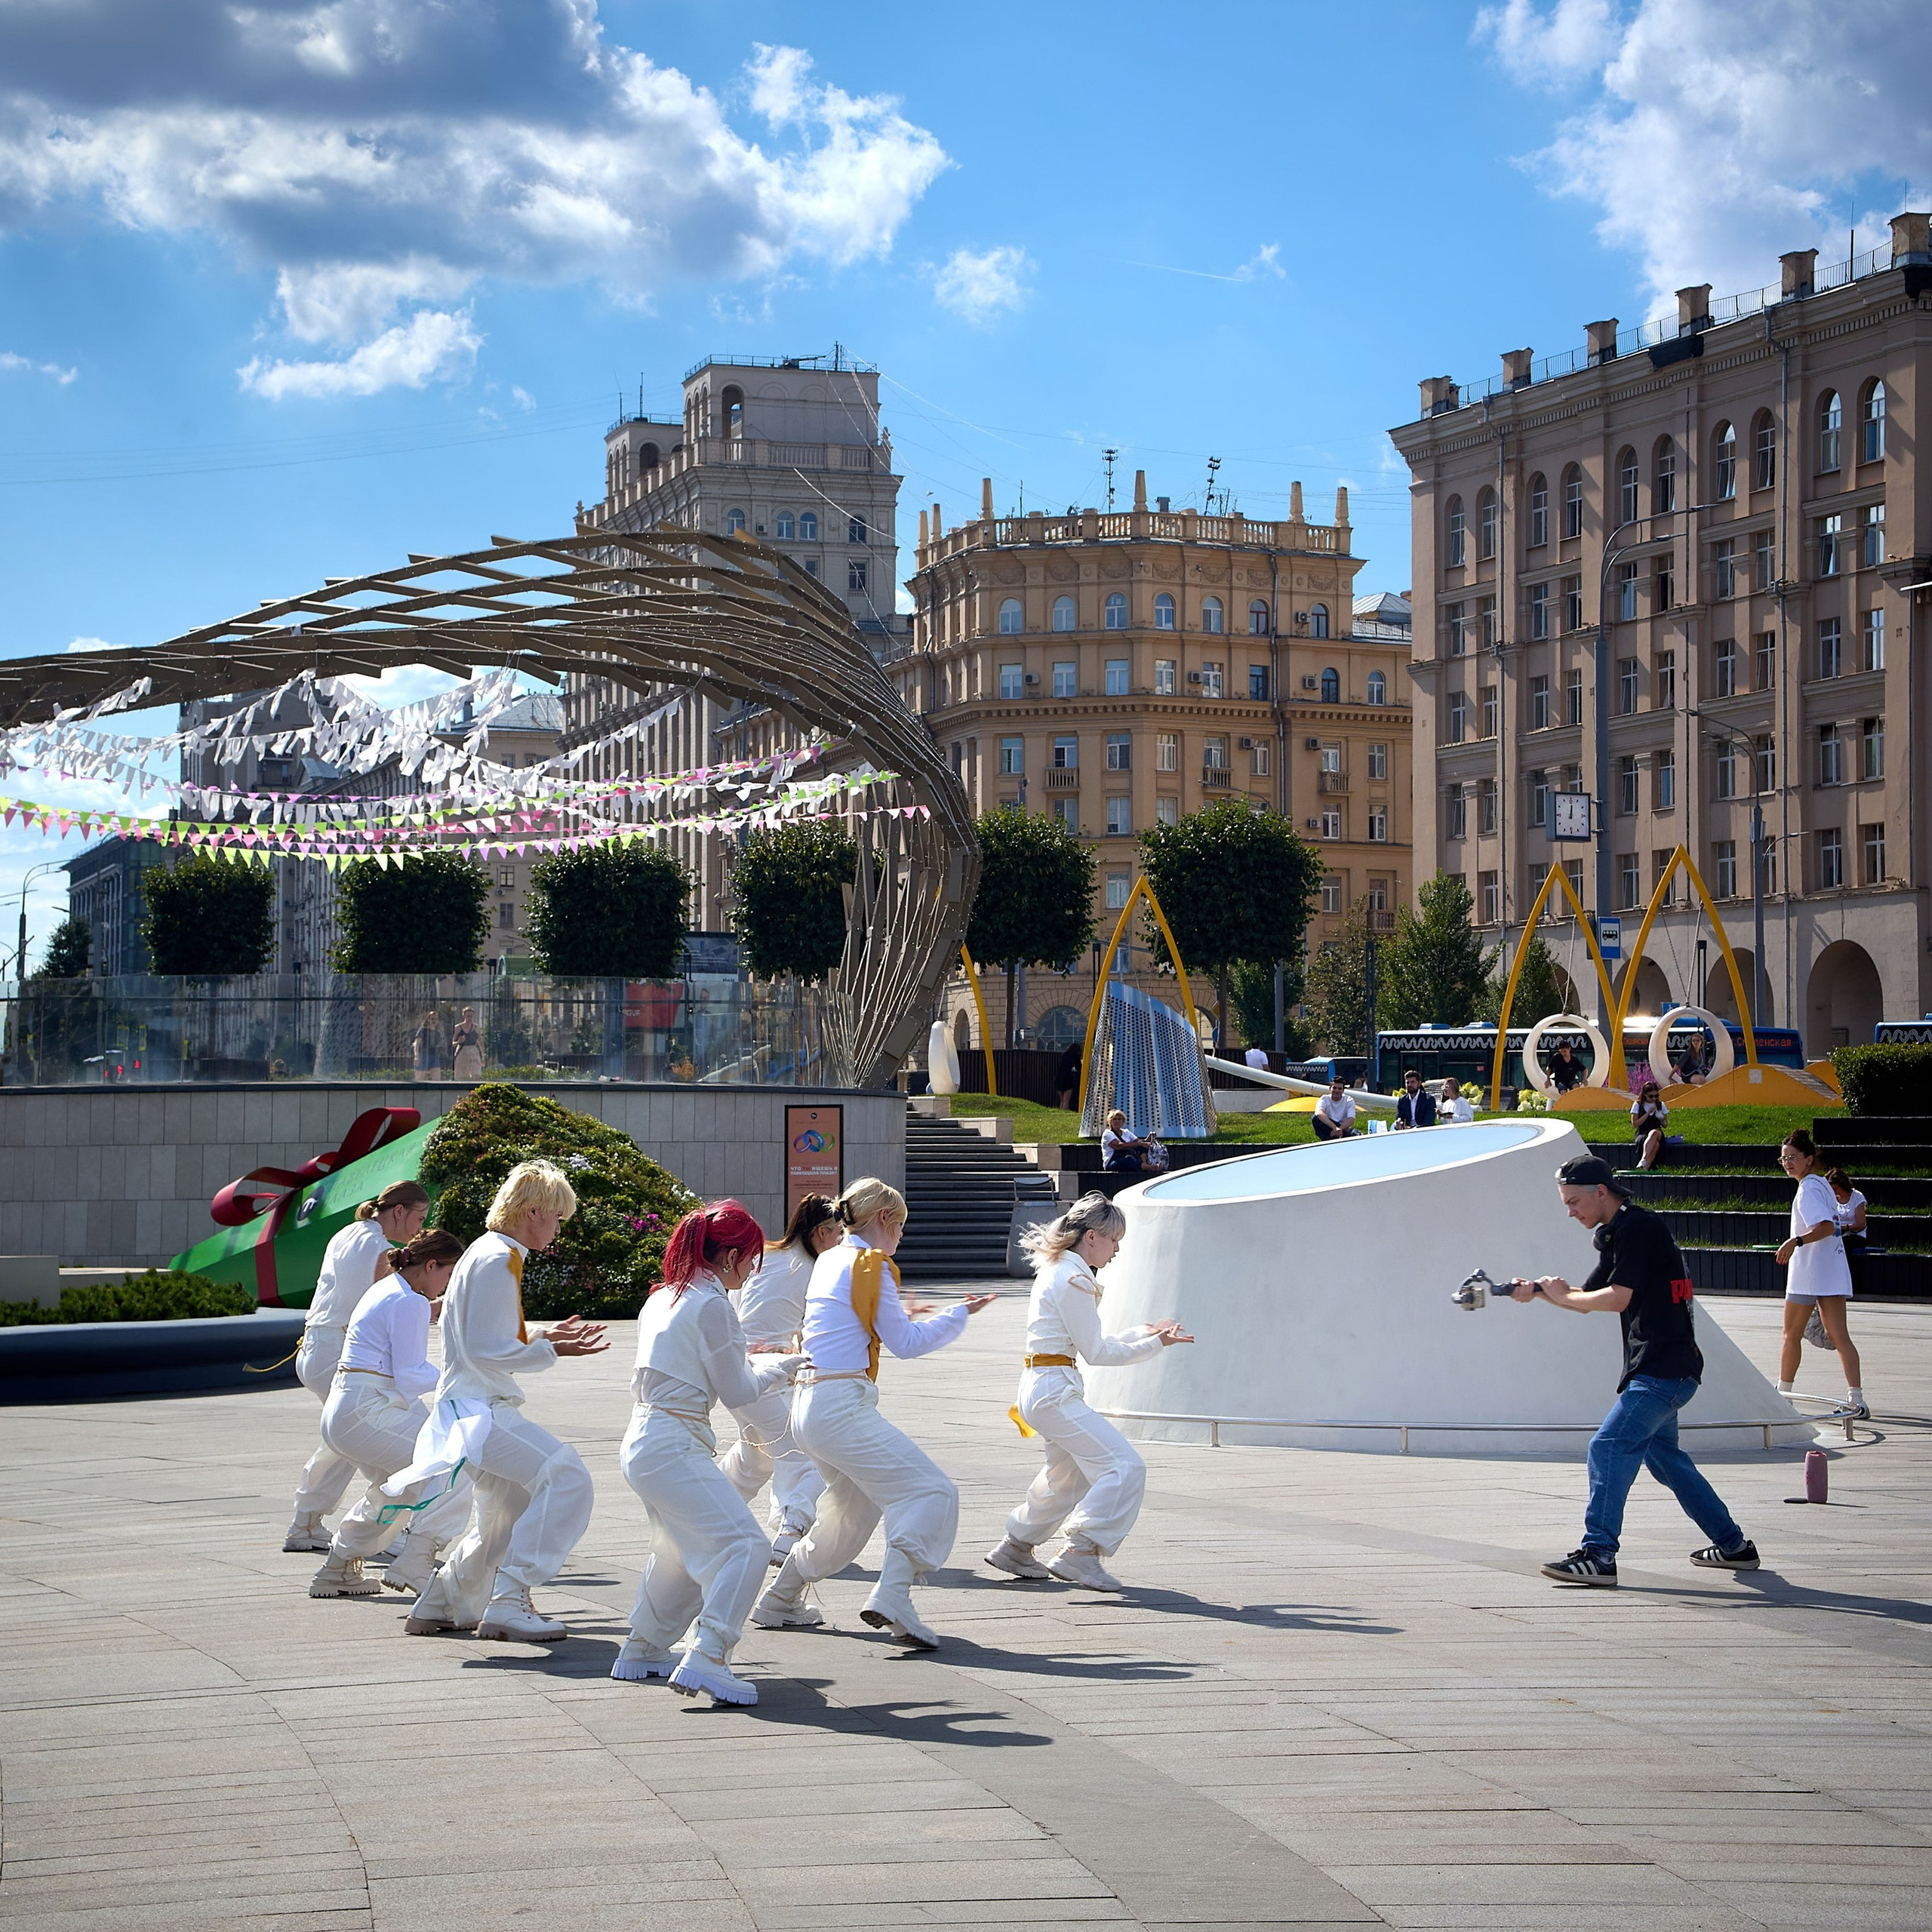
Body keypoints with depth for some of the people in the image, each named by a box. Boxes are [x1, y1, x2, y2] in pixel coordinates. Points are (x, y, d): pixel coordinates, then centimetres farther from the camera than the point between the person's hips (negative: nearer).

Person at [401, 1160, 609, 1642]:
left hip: (480, 1408, 11)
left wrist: (543, 1336, 14)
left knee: (509, 1515, 22)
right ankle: (507, 1603, -21)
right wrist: (550, 1350, -15)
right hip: (479, 1411, -11)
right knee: (565, 1476, -22)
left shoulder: (492, 1255, 17)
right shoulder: (496, 1261, -15)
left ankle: (437, 1605, 33)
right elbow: (484, 1350, -20)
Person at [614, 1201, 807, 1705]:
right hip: (675, 1448, -10)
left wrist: (747, 1357, 25)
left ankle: (644, 1652, 37)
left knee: (682, 1553, 27)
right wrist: (783, 1365, 9)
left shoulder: (664, 1298, 14)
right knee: (744, 1545, -15)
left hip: (643, 1442, 10)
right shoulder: (712, 1304, -13)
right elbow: (738, 1392, -7)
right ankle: (705, 1662, -24)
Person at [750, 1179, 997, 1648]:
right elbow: (905, 1344, -4)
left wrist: (896, 1318, 33)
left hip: (809, 1406, 10)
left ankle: (779, 1602, 30)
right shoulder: (870, 1265, -7)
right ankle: (892, 1598, -25)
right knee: (932, 1493, -11)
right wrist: (959, 1314, 5)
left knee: (854, 1511, 25)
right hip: (843, 1406, -10)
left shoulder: (830, 1261, 17)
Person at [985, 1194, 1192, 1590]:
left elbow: (1087, 1344, 20)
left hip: (1039, 1389, 11)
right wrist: (1154, 1345, -8)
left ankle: (1015, 1547, 38)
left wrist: (1143, 1332, 16)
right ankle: (1079, 1553, -16)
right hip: (1054, 1390, -11)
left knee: (1070, 1475, 28)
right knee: (1125, 1467, -14)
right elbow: (1096, 1353, -13)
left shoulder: (1055, 1271, 16)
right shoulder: (1074, 1281, -15)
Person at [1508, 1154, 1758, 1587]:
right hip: (1659, 1369, 11)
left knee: (1609, 1448, -17)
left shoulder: (1639, 1227, -13)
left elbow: (1617, 1298, -18)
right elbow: (1589, 1299, 19)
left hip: (1664, 1369, -11)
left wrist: (1565, 1294, -4)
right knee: (1663, 1456, 20)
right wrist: (1539, 1291, 3)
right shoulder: (1619, 1234, 18)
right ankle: (1733, 1546, 29)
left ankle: (1598, 1555, -22)